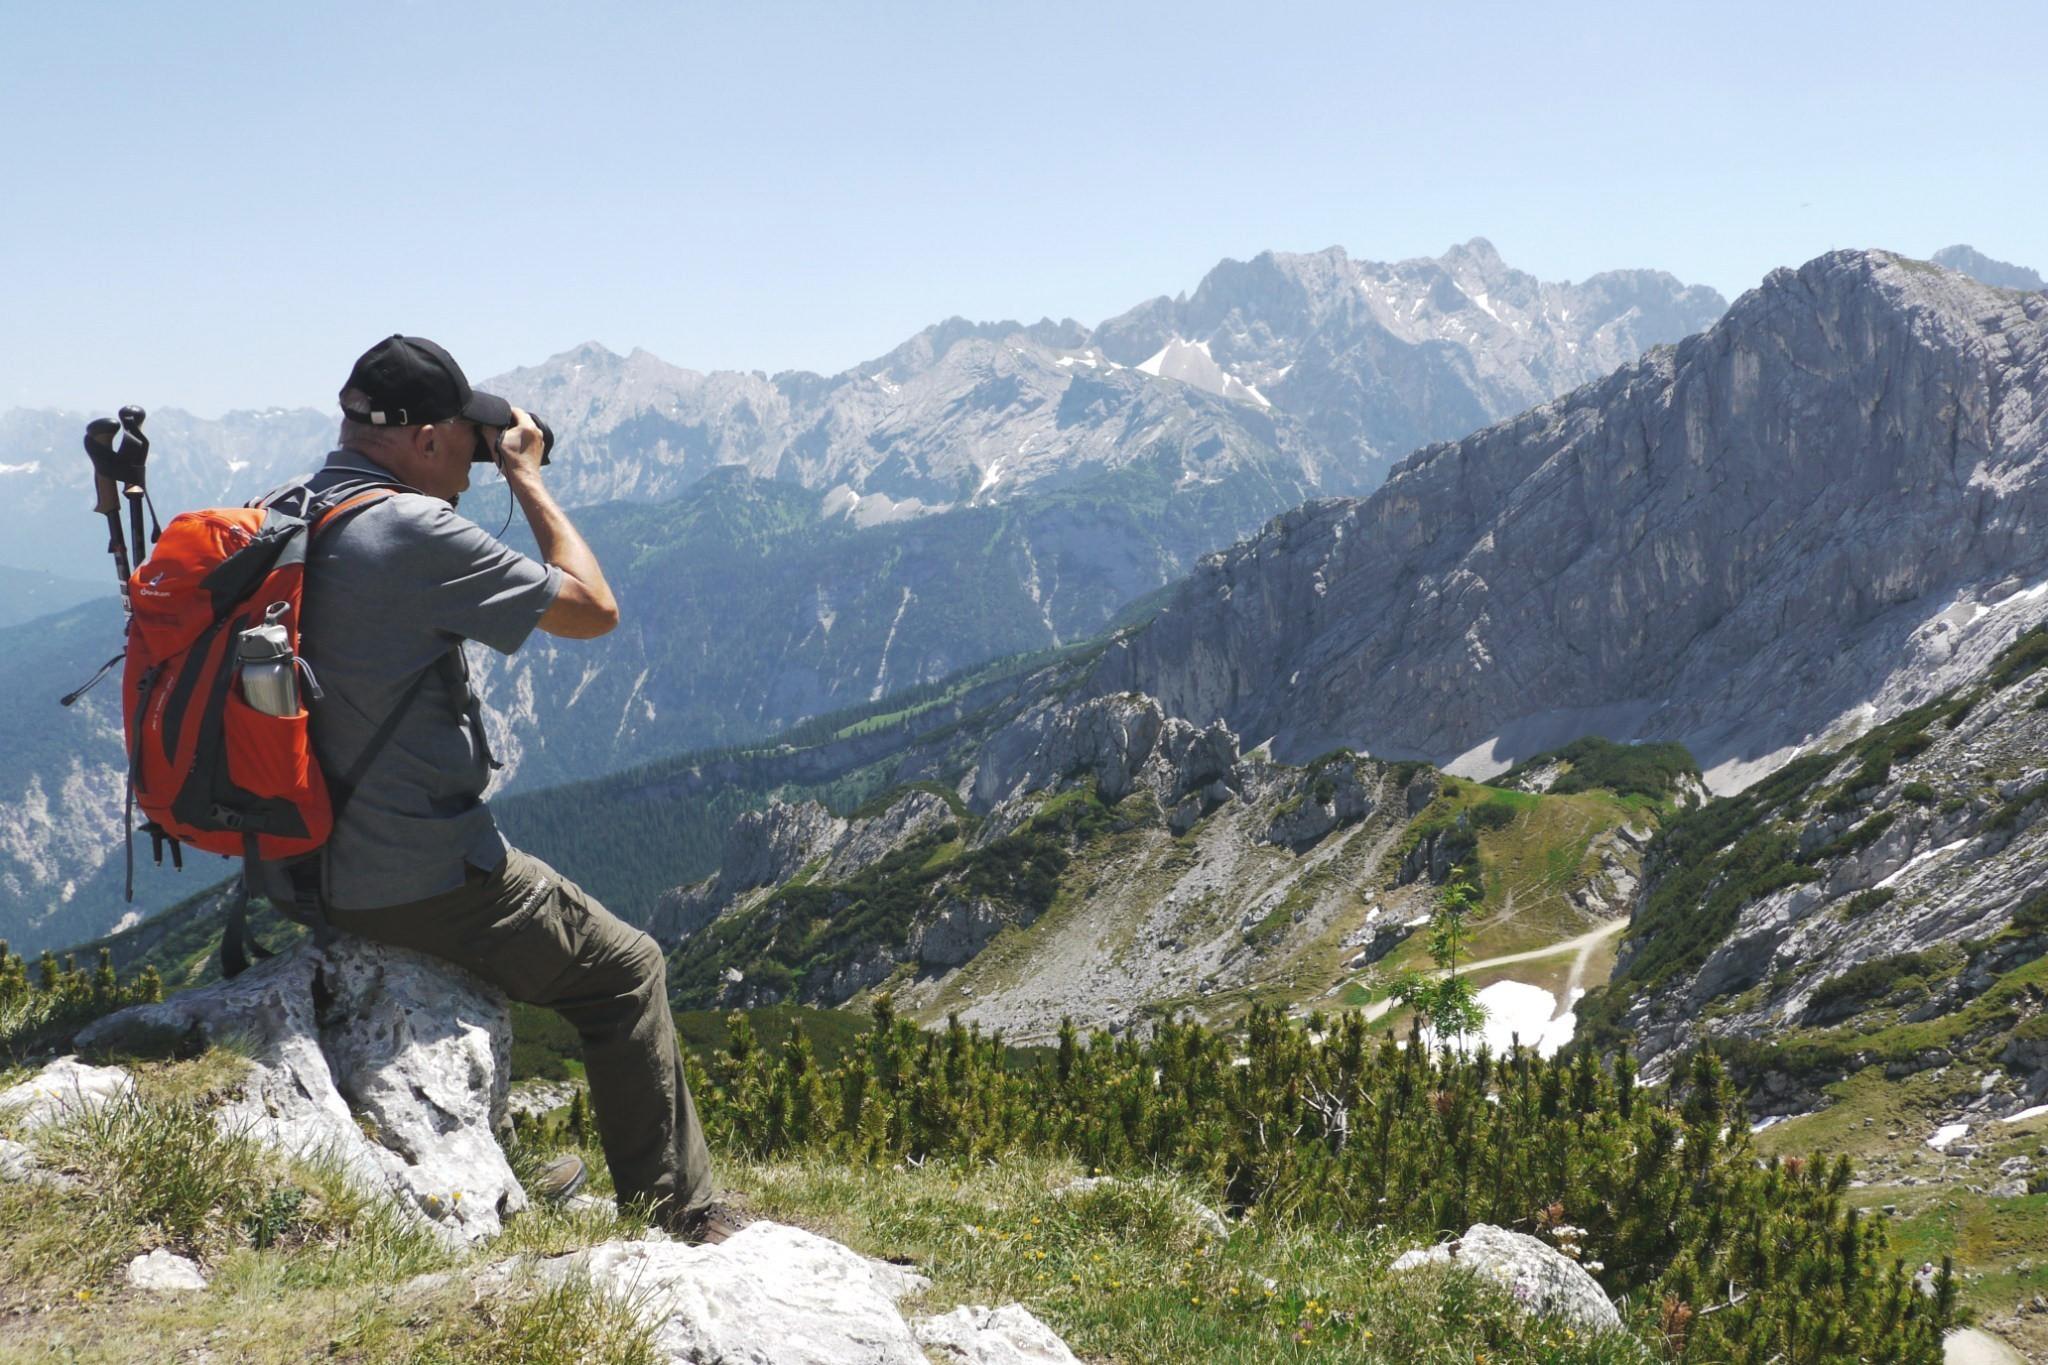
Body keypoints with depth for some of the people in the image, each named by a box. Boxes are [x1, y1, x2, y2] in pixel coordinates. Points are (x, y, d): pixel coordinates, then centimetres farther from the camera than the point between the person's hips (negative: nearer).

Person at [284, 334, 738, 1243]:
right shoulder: (416, 530, -20)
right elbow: (594, 609, -12)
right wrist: (527, 477, -1)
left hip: (309, 870, 9)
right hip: (422, 880, -9)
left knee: (497, 942, 35)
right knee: (625, 969, 8)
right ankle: (677, 1215, 14)